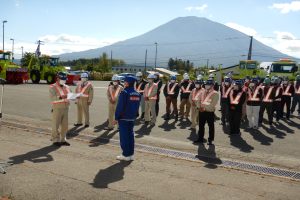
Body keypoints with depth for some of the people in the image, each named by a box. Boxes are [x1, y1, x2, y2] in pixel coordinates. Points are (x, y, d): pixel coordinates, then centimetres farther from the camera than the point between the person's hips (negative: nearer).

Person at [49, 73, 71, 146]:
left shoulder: (67, 87, 14)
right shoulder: (53, 87, -6)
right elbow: (52, 98, -19)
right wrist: (61, 97, -33)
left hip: (65, 108, 6)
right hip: (57, 109, -6)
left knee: (65, 125, 9)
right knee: (56, 125, 1)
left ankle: (63, 139, 20)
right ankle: (55, 140, 12)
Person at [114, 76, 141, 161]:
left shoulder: (124, 93, -16)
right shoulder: (137, 94, 7)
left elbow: (120, 107, -17)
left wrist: (116, 118, -10)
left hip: (123, 118, -7)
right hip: (132, 118, 7)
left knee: (124, 136, 1)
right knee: (130, 135, 13)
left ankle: (126, 155, 5)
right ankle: (131, 154, 18)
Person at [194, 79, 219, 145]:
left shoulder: (215, 94, -9)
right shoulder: (203, 92, 10)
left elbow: (212, 104, -17)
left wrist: (204, 103, -18)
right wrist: (200, 106, -7)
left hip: (210, 112, -5)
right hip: (202, 111, 6)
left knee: (211, 127, 7)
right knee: (201, 126, 13)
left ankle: (210, 140, 18)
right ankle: (200, 138, 26)